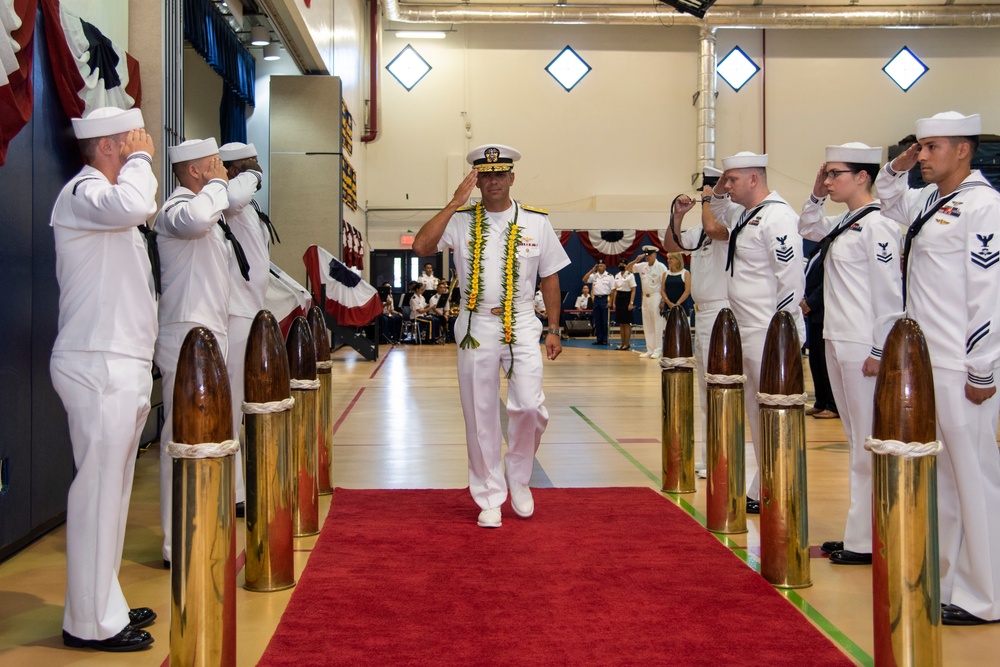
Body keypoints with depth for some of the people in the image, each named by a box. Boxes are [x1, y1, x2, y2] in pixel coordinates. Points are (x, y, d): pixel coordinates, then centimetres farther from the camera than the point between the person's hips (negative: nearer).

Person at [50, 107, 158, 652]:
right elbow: (134, 205, -33)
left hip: (121, 366, 10)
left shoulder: (105, 195, 22)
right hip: (97, 367, -10)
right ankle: (91, 623, 3)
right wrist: (141, 159, -13)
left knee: (112, 490, 14)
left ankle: (104, 604, 25)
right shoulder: (82, 192, -10)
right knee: (98, 491, -6)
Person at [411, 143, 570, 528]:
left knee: (529, 407, -11)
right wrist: (455, 203, -14)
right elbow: (421, 246, -15)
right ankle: (489, 499, 18)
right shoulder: (460, 221, 2)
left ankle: (518, 479, 17)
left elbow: (549, 278, 9)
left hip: (522, 327, 0)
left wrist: (554, 330, 5)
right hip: (476, 327, 0)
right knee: (480, 417, 4)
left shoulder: (536, 222, 5)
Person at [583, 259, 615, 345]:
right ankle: (598, 338, 11)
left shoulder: (609, 276, -2)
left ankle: (604, 339, 5)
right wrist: (592, 270, -3)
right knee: (597, 320, 6)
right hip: (596, 299, 4)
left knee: (604, 320, -1)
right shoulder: (594, 275, 8)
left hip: (605, 299, -4)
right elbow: (584, 280, -2)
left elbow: (612, 290, -4)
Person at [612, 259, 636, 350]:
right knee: (621, 323, 9)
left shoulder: (630, 275, -8)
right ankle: (622, 343, 14)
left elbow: (633, 290, -10)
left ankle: (627, 344, 3)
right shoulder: (617, 276, 13)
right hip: (619, 298, 7)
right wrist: (614, 302, 11)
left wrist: (631, 303, -17)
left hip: (626, 297, -7)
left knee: (627, 323, -3)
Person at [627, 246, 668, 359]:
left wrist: (663, 300, -16)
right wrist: (636, 260, -2)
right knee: (647, 326, 8)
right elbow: (627, 269, 13)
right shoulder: (642, 266, 8)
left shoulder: (661, 267, -8)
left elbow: (664, 286, -11)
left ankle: (657, 351, -1)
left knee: (657, 325, -4)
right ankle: (649, 350, 14)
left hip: (656, 298, -6)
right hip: (645, 297, 6)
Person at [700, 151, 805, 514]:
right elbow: (716, 224, 36)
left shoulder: (778, 217, -14)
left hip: (769, 335, -10)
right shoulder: (746, 215, 14)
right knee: (756, 414, 14)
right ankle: (763, 493, 24)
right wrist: (718, 192, 17)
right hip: (746, 333, 10)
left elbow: (792, 279, -19)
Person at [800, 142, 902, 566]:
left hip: (864, 349, -9)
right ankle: (858, 532, 24)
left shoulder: (877, 226, -12)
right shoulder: (843, 224, 13)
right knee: (855, 442, 14)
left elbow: (889, 294, -16)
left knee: (869, 444, -3)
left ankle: (868, 540, 5)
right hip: (837, 343, 9)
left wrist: (880, 351, -16)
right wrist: (816, 194, 16)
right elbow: (807, 228, 32)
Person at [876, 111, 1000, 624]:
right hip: (924, 365, 9)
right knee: (938, 477, 15)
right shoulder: (930, 201, 14)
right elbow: (888, 202, 36)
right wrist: (898, 168, 16)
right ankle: (946, 580, 26)